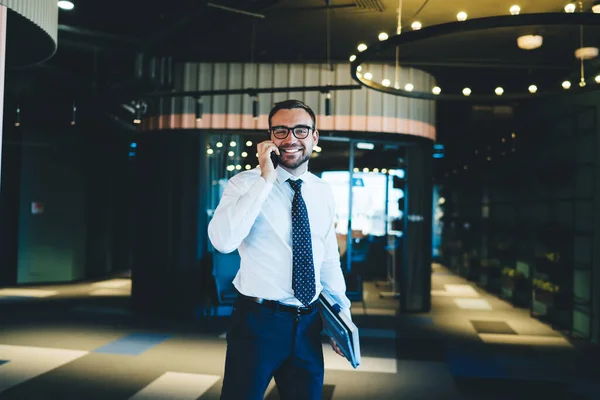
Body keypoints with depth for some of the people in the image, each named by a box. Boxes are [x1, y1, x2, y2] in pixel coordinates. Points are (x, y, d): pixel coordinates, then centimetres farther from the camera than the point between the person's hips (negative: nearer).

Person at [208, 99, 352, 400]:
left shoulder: (324, 192, 7)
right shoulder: (245, 183, -9)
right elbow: (223, 241, -27)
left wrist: (343, 313, 12)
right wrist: (266, 178, -25)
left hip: (308, 322, 5)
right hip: (258, 320, -5)